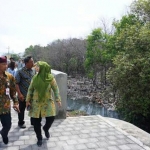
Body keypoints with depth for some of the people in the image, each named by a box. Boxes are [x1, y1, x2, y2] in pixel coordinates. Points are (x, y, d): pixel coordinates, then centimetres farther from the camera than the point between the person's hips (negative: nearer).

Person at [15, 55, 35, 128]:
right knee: (22, 109, 12)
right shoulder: (20, 72, -11)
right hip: (23, 95, -4)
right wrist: (19, 94, -19)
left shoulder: (33, 71, 3)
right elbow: (16, 84, -12)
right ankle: (21, 123, 30)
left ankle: (33, 122, 28)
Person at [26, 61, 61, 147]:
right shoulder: (35, 78, -3)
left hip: (47, 102, -1)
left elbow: (56, 89, -4)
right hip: (36, 102, 2)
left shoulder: (50, 78, -10)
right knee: (36, 122, 4)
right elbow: (30, 89, 4)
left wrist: (58, 100, -10)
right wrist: (28, 100, 3)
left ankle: (46, 129, 31)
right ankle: (39, 138, 25)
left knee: (51, 118, -5)